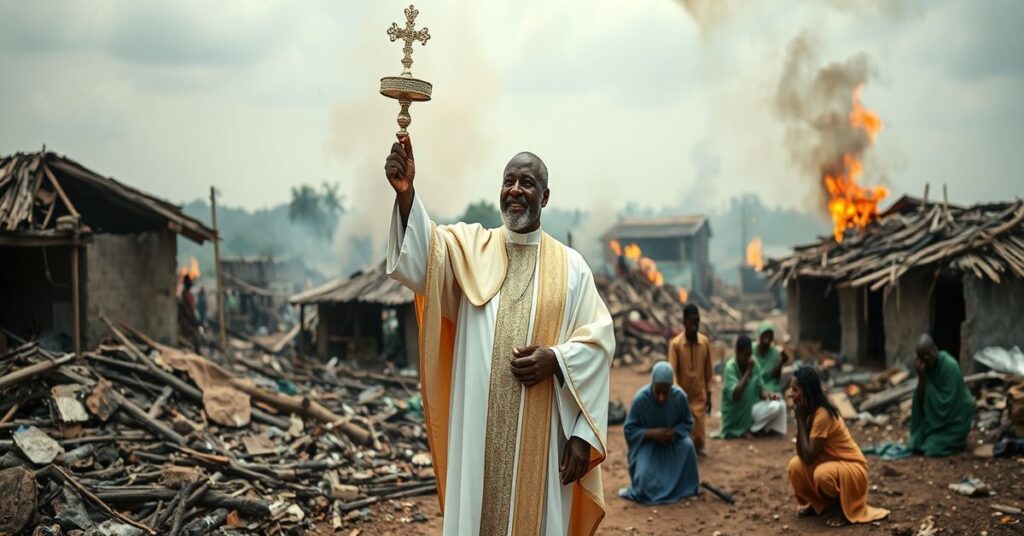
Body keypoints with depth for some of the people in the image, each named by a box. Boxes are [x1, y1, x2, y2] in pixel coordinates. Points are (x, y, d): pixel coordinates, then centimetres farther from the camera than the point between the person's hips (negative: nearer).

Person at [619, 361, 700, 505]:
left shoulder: (680, 396, -19)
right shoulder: (640, 399, -26)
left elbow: (688, 423, -4)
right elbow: (629, 429, -16)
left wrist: (674, 432, -24)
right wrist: (651, 433, -31)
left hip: (673, 441, 3)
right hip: (647, 443, -3)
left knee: (687, 446, -28)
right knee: (645, 480, -24)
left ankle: (684, 486, -3)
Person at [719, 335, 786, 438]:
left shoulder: (754, 364, -1)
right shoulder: (730, 367, -19)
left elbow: (760, 389, 5)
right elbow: (735, 395, -28)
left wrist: (769, 395, -18)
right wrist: (748, 371, -28)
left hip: (752, 407, 6)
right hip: (735, 415, -6)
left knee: (779, 405, -15)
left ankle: (751, 428, -3)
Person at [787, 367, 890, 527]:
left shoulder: (823, 415, -27)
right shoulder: (808, 412, -1)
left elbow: (809, 457, -27)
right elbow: (802, 454, -5)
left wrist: (800, 419, -23)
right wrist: (800, 418, -12)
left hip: (852, 468, -8)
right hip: (830, 463, 8)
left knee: (823, 474, -36)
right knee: (795, 466, -14)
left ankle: (841, 506, -4)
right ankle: (822, 503, 12)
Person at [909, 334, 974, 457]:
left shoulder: (950, 366, -26)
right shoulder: (925, 365, -7)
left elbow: (946, 403, -27)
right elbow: (920, 400, -12)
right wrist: (921, 376, -25)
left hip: (955, 417, -6)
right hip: (935, 415, 6)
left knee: (933, 448, -17)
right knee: (916, 446, -9)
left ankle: (957, 440, 10)